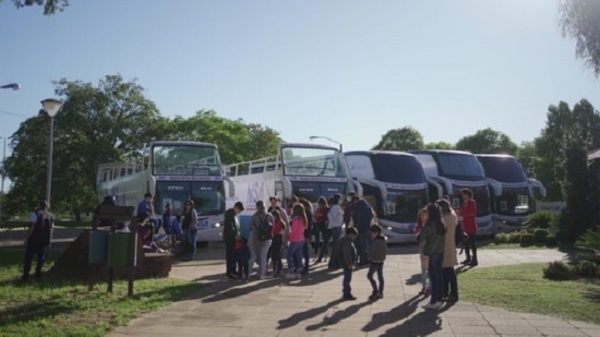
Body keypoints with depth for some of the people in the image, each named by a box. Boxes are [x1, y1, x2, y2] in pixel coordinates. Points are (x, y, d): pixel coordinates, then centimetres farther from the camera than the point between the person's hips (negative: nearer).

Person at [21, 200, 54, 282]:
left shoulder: (36, 213, -5)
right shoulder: (50, 216, 12)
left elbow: (32, 227, -14)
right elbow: (52, 229, 8)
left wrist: (27, 237, -10)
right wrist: (49, 241, 12)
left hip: (34, 240, -4)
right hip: (45, 241, 4)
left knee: (28, 258, 3)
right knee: (40, 259, 10)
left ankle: (25, 275, 3)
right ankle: (38, 275, 10)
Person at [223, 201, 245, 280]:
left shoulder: (234, 214, 14)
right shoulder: (229, 214, -15)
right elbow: (229, 227, -22)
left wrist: (238, 234, 7)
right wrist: (236, 235, -21)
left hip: (234, 238, 9)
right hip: (229, 238, -9)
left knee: (234, 255, 13)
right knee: (229, 255, -5)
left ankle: (233, 270, 21)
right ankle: (228, 273, 0)